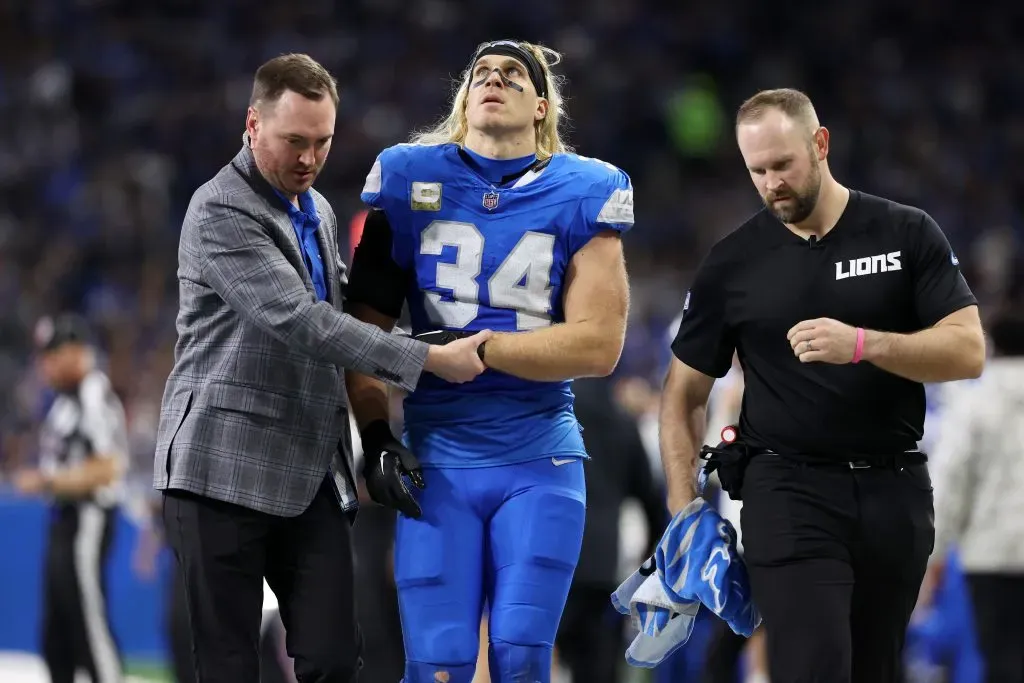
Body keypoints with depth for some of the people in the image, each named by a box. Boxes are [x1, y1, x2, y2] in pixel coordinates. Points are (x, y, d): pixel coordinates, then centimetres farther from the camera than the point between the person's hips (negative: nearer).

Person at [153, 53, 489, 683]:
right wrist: (428, 360, -23)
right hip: (225, 466, -7)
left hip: (311, 476, 7)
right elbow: (298, 321, -20)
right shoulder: (221, 212, -10)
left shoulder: (319, 212, 17)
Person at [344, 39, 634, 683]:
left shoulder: (581, 196, -1)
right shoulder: (410, 182, 4)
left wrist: (476, 347, -14)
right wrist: (376, 437, -4)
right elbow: (366, 330, 6)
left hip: (540, 465, -1)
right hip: (438, 460, 1)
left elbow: (599, 345, -9)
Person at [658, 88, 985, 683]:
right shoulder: (732, 264, 3)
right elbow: (685, 393, 9)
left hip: (895, 490, 1)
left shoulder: (908, 234, 2)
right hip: (789, 488, -1)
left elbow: (968, 350, -7)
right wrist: (685, 509, -4)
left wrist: (861, 344, -23)